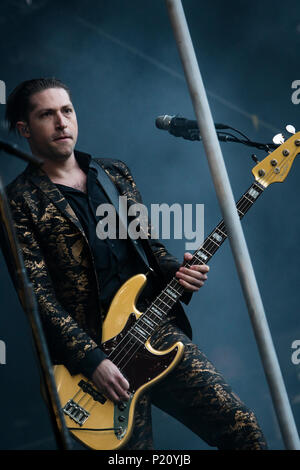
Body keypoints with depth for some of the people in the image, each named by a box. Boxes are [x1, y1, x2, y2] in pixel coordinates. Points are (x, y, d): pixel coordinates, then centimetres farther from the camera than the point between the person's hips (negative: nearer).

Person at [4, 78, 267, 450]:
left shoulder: (116, 173, 15)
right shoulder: (20, 200, -2)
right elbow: (37, 294, -9)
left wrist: (177, 272, 0)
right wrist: (90, 359, -17)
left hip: (159, 327, 5)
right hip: (96, 352, -4)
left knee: (243, 429, -5)